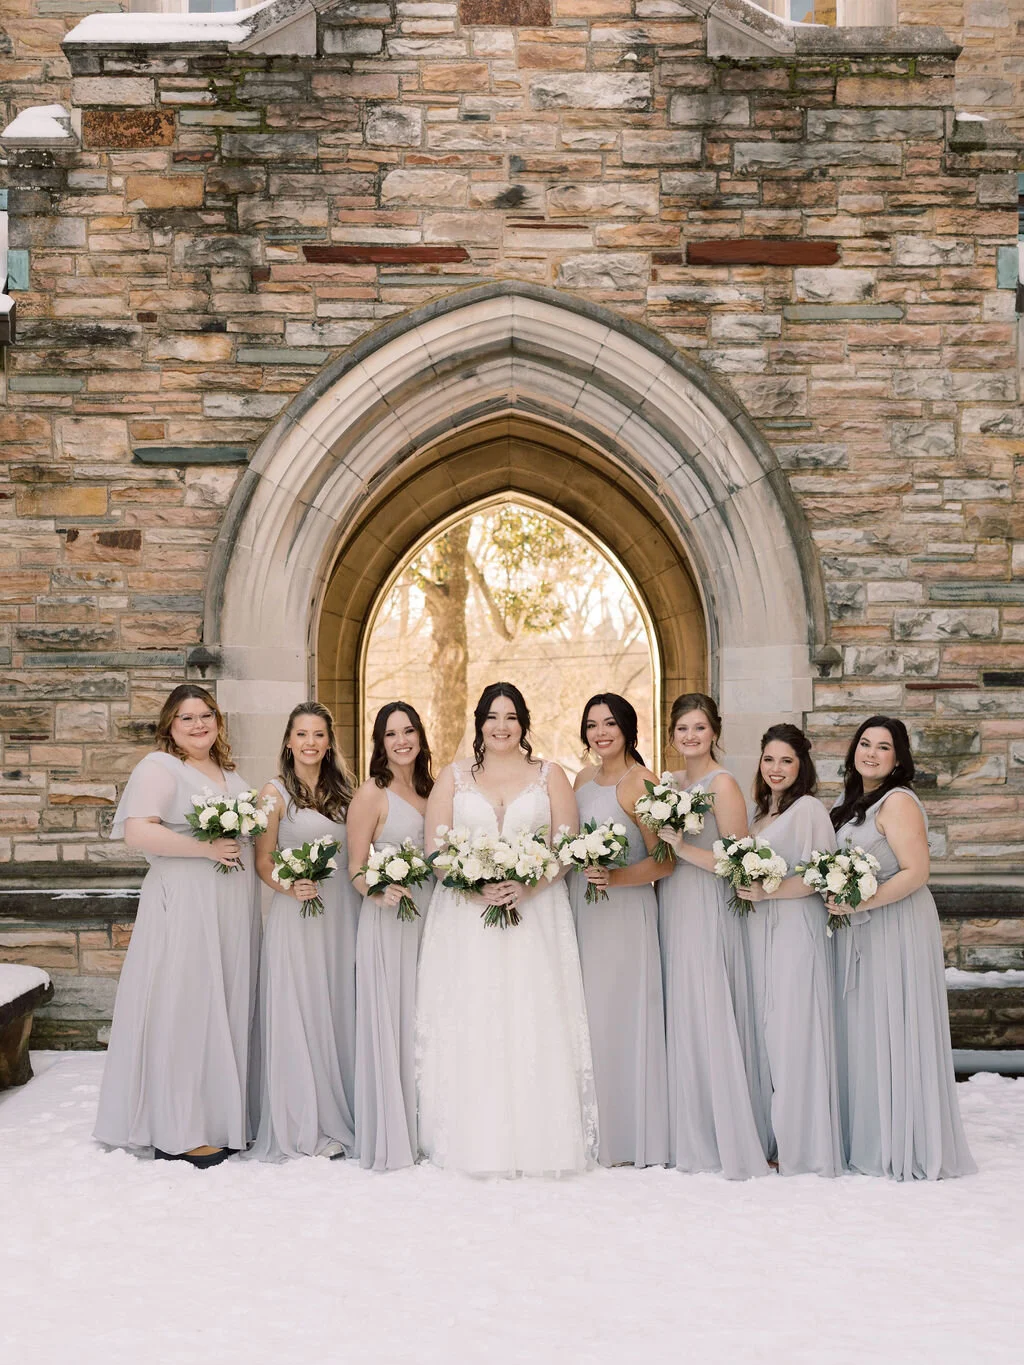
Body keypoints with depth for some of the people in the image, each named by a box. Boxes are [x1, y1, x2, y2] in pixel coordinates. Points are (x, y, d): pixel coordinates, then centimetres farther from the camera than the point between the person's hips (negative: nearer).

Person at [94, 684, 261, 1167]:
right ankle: (179, 1133, 4)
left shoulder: (229, 773, 18)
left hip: (233, 909, 8)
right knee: (184, 1007, -4)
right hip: (184, 905, -8)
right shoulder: (158, 767, -6)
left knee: (228, 1008, 10)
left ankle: (223, 1116, 20)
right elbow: (137, 831, -19)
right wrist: (207, 848, -18)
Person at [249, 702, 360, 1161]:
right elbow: (263, 861, -3)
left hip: (342, 915, 4)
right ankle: (305, 1127, 6)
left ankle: (341, 1117, 18)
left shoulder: (342, 792, 12)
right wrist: (291, 887, -20)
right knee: (298, 1014, -3)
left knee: (339, 1011, 7)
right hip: (295, 915, -4)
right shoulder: (275, 793, -1)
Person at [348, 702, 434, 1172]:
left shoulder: (430, 790, 12)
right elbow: (355, 868, -7)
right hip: (388, 920, -6)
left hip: (430, 919, 6)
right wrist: (377, 892, -26)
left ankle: (425, 1132, 21)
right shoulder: (371, 794, -5)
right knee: (389, 1023, -3)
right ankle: (389, 1139, 6)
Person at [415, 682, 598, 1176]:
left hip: (535, 912, 0)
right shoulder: (453, 777, 11)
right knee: (470, 1028, -2)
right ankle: (475, 1142, 4)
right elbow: (434, 849, 3)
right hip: (466, 919, 1)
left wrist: (526, 885, -14)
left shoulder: (549, 776, 10)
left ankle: (538, 1142, 3)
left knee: (534, 1025, -4)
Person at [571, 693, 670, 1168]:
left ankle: (630, 1138, 10)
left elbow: (664, 861, -14)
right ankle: (593, 1134, 19)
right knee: (586, 1018, 9)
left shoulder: (641, 782, -11)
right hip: (582, 910, 7)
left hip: (623, 912, -7)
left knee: (620, 1017, -2)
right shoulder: (584, 778, 12)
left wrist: (616, 877, -25)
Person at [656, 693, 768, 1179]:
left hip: (709, 915, -7)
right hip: (673, 910, 8)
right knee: (679, 1022, 9)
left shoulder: (723, 784, -9)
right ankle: (689, 1137, 18)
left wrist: (683, 848, -20)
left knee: (710, 1022, -6)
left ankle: (729, 1142, 2)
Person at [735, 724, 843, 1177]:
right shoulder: (759, 813, 17)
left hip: (796, 931, -7)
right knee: (765, 1032, 7)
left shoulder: (809, 809, -7)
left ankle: (802, 1144, 2)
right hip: (759, 932, 7)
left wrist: (768, 892, -16)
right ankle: (771, 1137, 13)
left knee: (794, 1032, -5)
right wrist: (744, 889, 7)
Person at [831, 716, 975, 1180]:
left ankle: (905, 1147, 7)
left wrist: (862, 902, -24)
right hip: (857, 933, 8)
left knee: (892, 1033, -3)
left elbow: (916, 872, -18)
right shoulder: (849, 802, 14)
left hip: (896, 929, -8)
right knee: (861, 1034, 10)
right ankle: (866, 1141, 19)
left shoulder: (898, 802, -12)